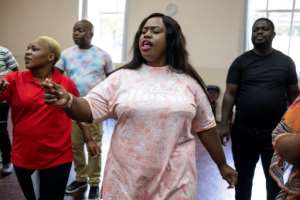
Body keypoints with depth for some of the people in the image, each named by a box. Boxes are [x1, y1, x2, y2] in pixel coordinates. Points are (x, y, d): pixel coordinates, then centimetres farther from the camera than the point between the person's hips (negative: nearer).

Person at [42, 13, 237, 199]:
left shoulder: (188, 82, 3)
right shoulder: (121, 77, 0)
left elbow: (205, 127, 10)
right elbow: (90, 109, -4)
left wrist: (222, 165, 16)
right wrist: (68, 101, -25)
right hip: (126, 179, 0)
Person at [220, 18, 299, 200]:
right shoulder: (241, 62, 0)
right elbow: (230, 94, -2)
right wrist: (225, 125, -8)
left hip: (276, 132, 0)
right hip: (244, 132, 0)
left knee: (275, 179, 13)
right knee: (243, 177, 14)